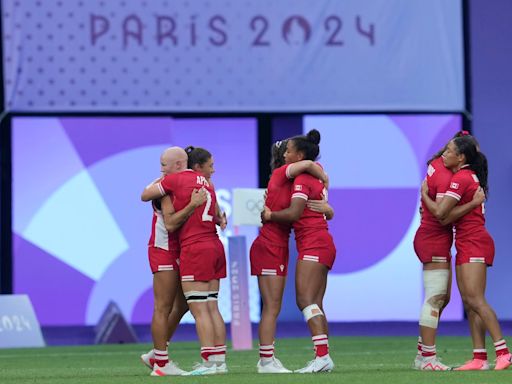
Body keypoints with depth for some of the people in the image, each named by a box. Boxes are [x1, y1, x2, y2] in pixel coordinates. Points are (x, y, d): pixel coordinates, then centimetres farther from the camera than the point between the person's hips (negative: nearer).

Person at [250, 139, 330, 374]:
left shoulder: (292, 182, 13)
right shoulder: (280, 174, -10)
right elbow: (307, 164, -27)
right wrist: (324, 179, -10)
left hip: (279, 250, 9)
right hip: (268, 248, -9)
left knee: (273, 308, 11)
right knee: (271, 308, -7)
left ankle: (267, 358, 14)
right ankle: (266, 361, -5)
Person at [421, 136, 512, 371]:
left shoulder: (461, 179, -14)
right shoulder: (470, 176, 16)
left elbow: (440, 212, -20)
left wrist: (424, 194, -4)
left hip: (474, 243, -10)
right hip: (467, 244, 10)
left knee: (475, 299, -16)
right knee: (469, 301, 6)